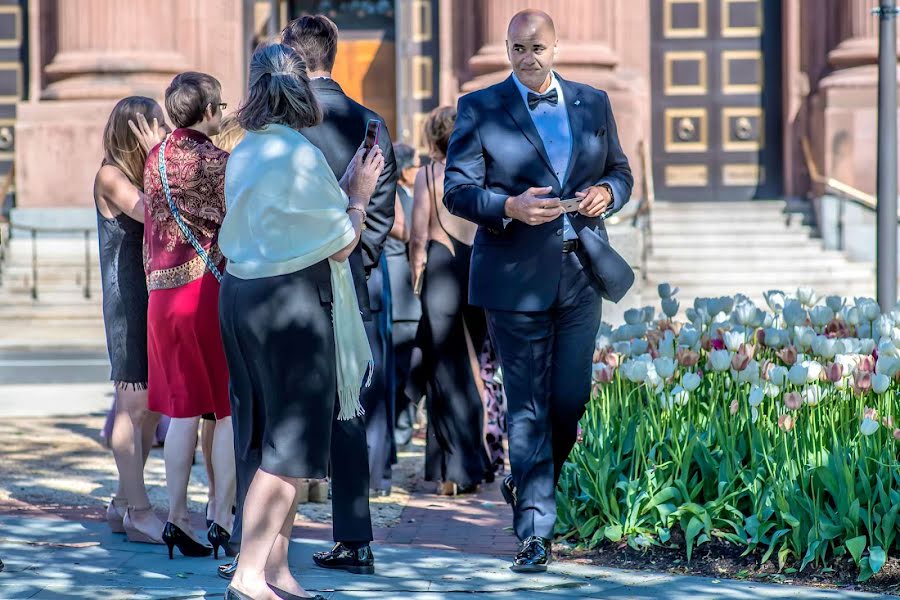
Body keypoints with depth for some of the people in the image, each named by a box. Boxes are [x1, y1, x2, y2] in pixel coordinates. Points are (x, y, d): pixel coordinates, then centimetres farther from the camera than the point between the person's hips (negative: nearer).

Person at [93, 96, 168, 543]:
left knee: (152, 405, 10)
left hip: (158, 297, 8)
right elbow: (153, 216, -22)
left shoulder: (149, 174, 15)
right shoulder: (111, 177, -8)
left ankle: (123, 503, 20)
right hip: (128, 300, -8)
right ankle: (138, 513, -4)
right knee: (133, 404, -6)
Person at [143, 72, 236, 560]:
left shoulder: (155, 160, 9)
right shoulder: (217, 162, -11)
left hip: (163, 295, 6)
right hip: (214, 292, -6)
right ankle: (222, 520, 0)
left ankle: (177, 517, 7)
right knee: (231, 411, 1)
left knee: (183, 411, 9)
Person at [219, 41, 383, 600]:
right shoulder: (302, 157, -14)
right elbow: (341, 243, -10)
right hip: (294, 302, -8)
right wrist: (360, 193, 5)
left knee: (278, 439, 14)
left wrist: (342, 191, 19)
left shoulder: (243, 155, 10)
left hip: (244, 296, 8)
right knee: (290, 446, -3)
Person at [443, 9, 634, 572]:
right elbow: (458, 190, -4)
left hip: (581, 272, 4)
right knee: (528, 405, -2)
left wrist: (607, 193, -5)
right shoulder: (479, 109, 0)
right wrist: (510, 208, -21)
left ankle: (530, 485, 33)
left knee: (571, 399, 6)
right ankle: (535, 529, 0)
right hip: (517, 276, -3)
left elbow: (621, 170, 18)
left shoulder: (593, 102, 10)